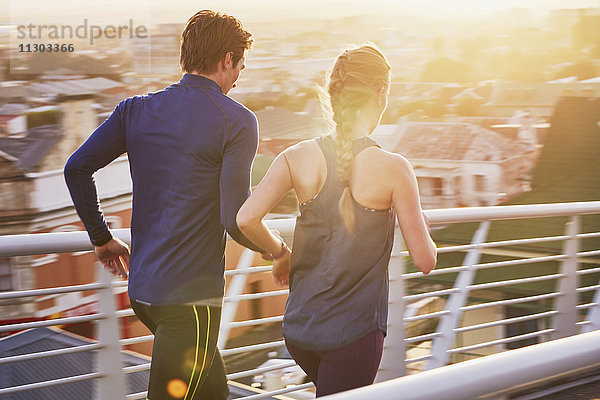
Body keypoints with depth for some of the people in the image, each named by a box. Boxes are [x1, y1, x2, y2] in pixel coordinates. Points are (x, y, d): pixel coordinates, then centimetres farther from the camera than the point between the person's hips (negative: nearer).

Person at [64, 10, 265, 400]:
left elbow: (77, 168, 4)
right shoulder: (236, 121, -9)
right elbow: (235, 221, -15)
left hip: (141, 290, 7)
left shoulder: (136, 109, 8)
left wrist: (102, 237, 16)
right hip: (192, 295, -7)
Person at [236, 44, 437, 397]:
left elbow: (246, 219, -15)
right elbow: (425, 260, -10)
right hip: (355, 333, -5)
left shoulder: (299, 158, -5)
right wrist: (423, 229, 12)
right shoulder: (393, 168, -13)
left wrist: (280, 252, 5)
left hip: (300, 327, 5)